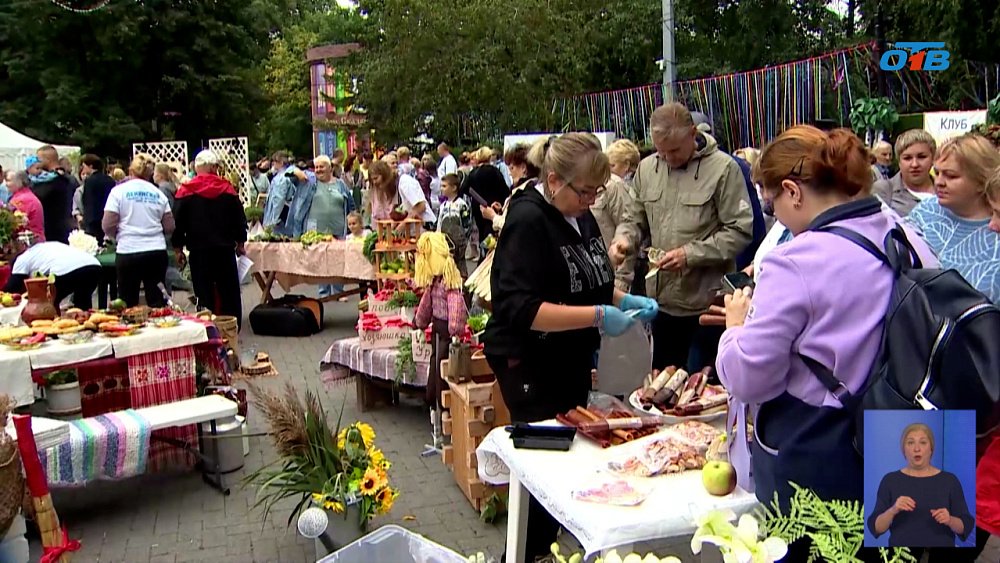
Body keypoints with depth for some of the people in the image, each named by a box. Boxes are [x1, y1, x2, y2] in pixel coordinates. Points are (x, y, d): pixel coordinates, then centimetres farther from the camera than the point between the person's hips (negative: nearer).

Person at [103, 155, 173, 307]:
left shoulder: (119, 191, 0)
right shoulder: (158, 193, 7)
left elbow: (108, 226, -4)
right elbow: (169, 228, 7)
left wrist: (117, 236, 16)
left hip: (128, 252, -2)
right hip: (157, 252, 2)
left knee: (128, 304, 6)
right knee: (157, 302, 5)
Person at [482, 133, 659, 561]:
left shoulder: (581, 216, 6)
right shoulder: (528, 221, -19)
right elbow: (519, 308, -28)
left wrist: (624, 300, 1)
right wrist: (597, 316, -29)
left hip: (572, 361, 9)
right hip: (530, 365, -9)